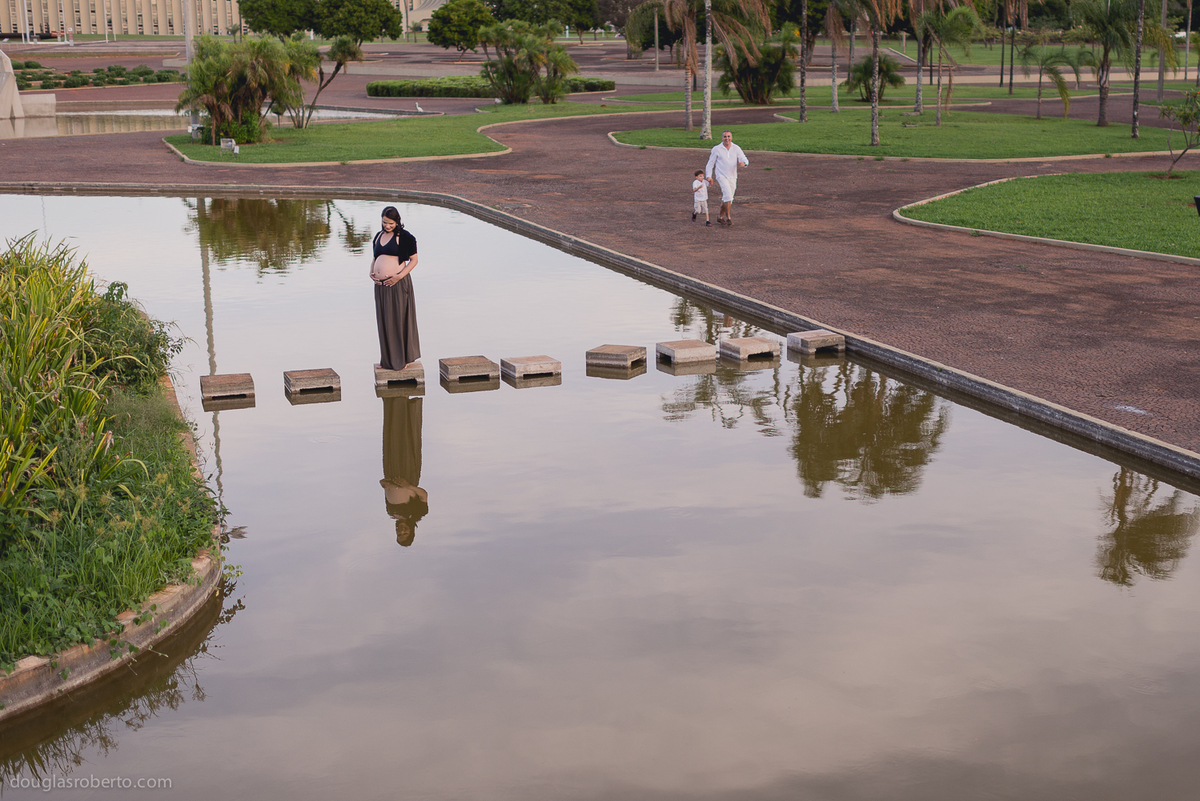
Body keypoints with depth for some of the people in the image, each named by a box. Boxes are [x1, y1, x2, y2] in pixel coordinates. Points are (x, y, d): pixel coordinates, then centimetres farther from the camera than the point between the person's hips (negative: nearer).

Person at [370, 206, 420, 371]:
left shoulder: (404, 236, -5)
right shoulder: (379, 236, 15)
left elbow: (414, 260, -5)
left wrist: (399, 276, -16)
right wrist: (371, 273, 4)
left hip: (397, 284, -6)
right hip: (381, 285, 6)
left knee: (399, 319, 0)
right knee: (384, 321, 10)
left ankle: (404, 358, 11)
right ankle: (388, 359, 19)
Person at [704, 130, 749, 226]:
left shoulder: (736, 149, 2)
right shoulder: (716, 149, -2)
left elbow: (745, 160, -7)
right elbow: (710, 163, 5)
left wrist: (743, 163, -31)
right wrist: (708, 176, -4)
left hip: (732, 177, 4)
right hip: (721, 176, -4)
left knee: (728, 199, 10)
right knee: (728, 195, -22)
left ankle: (720, 216, 29)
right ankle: (728, 217, -16)